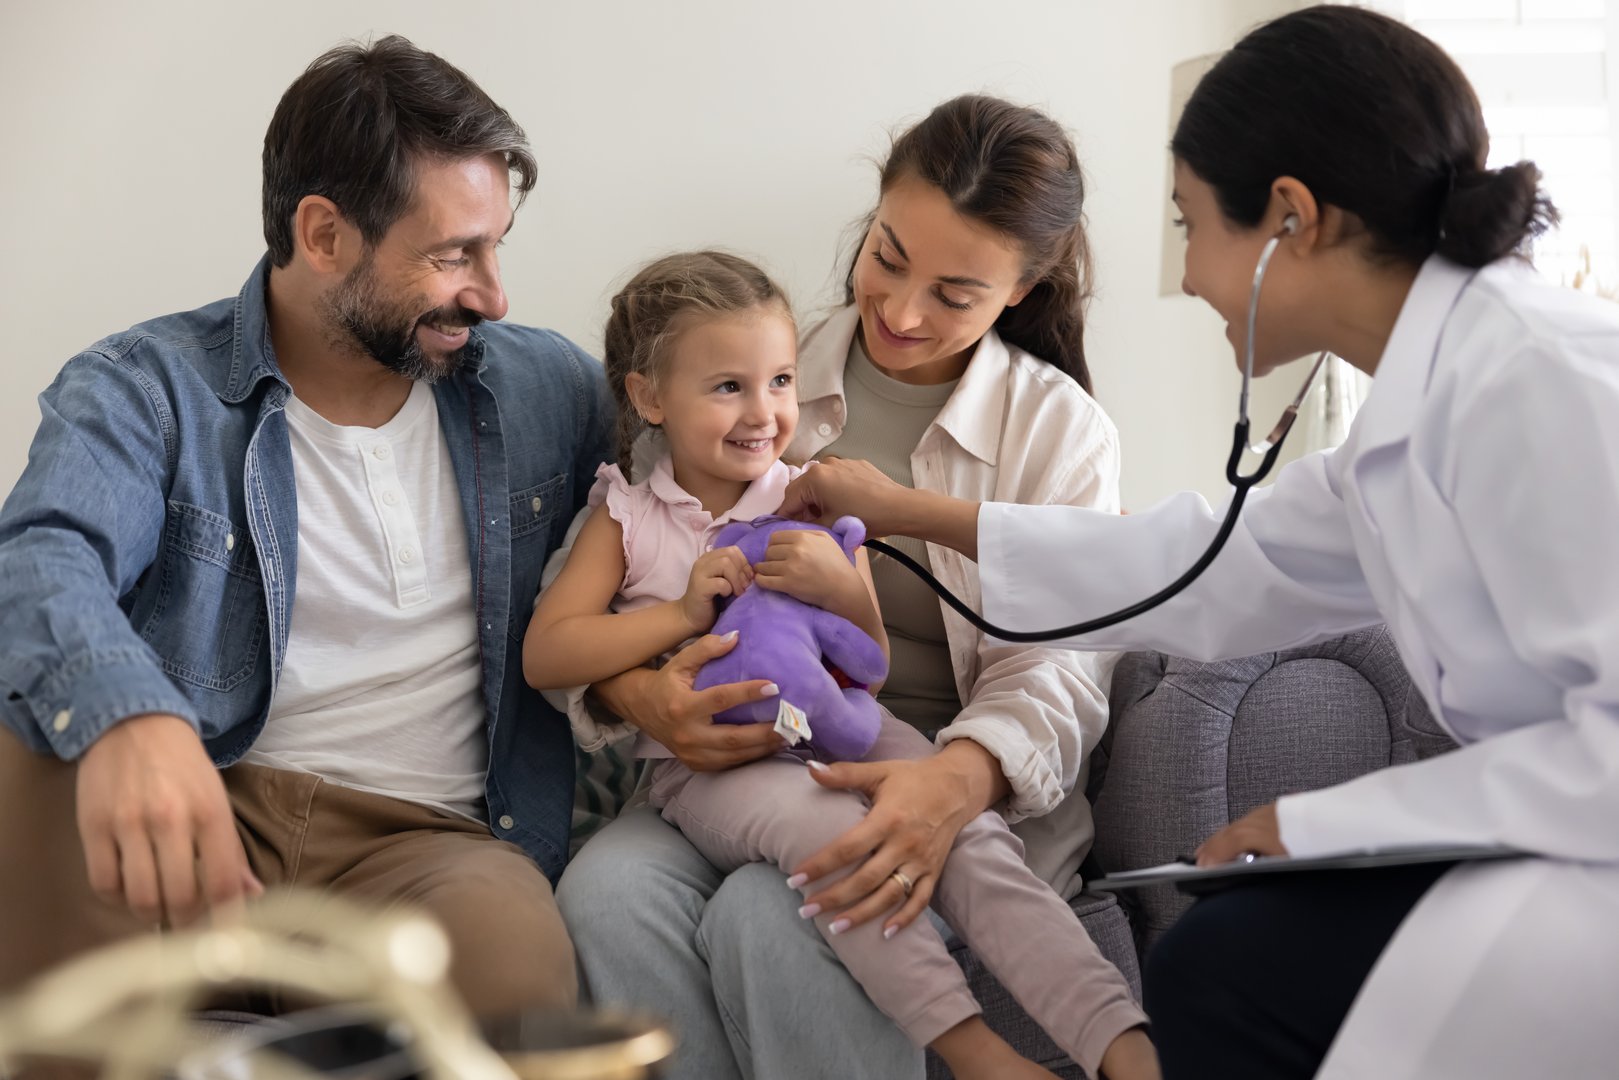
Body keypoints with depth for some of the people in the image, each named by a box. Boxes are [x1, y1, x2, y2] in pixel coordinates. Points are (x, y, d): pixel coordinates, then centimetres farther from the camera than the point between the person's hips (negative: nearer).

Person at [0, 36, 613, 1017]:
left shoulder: (547, 387, 11)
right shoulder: (147, 388, -1)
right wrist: (124, 716, -44)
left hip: (426, 835, 1)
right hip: (194, 816, -1)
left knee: (516, 961, -35)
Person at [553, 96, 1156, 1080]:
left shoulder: (1062, 432, 4)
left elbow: (1054, 673, -7)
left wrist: (960, 778, -31)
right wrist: (637, 695, -20)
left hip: (974, 795, -2)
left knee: (767, 918, -32)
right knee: (607, 891, -29)